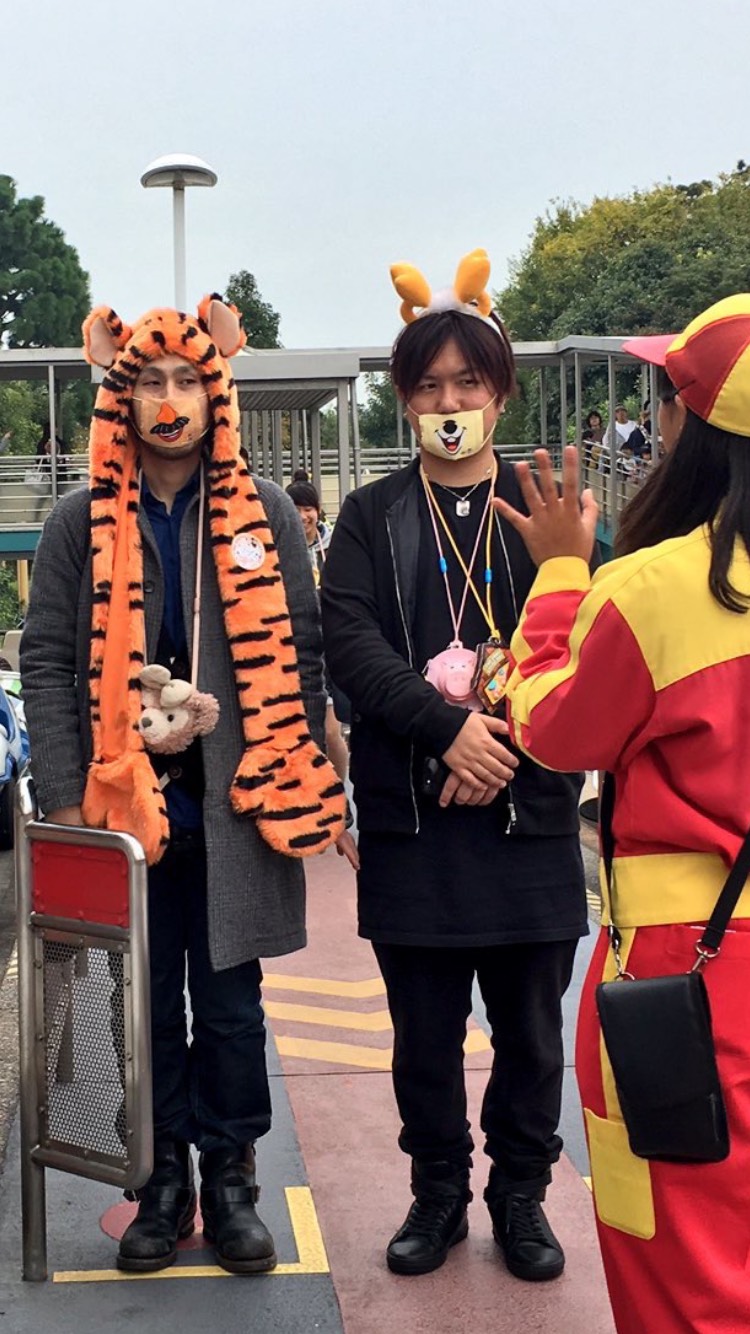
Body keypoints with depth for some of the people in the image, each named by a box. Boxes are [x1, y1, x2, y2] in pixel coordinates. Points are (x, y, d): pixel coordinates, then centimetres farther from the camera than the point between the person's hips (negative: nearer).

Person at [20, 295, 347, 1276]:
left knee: (231, 1009, 7)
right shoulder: (81, 522, 3)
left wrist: (301, 788, 1)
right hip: (124, 807, 1)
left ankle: (230, 1183, 23)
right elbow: (49, 663, 1)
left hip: (235, 809, 0)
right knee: (147, 1007, 10)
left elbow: (299, 652, 5)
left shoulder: (266, 515, 4)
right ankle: (163, 1184, 25)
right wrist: (66, 801, -6)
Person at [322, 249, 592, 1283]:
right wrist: (448, 727, -18)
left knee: (530, 1028, 9)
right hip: (409, 811, 1)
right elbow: (349, 642, -6)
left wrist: (504, 741, -16)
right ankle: (439, 1191, 28)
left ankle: (521, 1194, 27)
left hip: (527, 806, 0)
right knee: (424, 1031, 10)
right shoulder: (371, 516, 8)